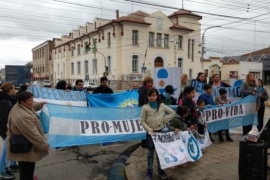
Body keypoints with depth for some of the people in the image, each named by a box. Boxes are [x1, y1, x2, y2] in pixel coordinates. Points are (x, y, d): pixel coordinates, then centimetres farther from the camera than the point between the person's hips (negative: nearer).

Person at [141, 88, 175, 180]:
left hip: (160, 131, 2)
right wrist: (149, 130, -17)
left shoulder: (162, 105, -1)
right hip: (150, 132, -2)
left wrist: (164, 119, -3)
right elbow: (143, 121, -6)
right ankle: (149, 171, 19)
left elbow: (172, 112, 6)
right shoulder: (145, 107, -8)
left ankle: (160, 169, 27)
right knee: (150, 152, 7)